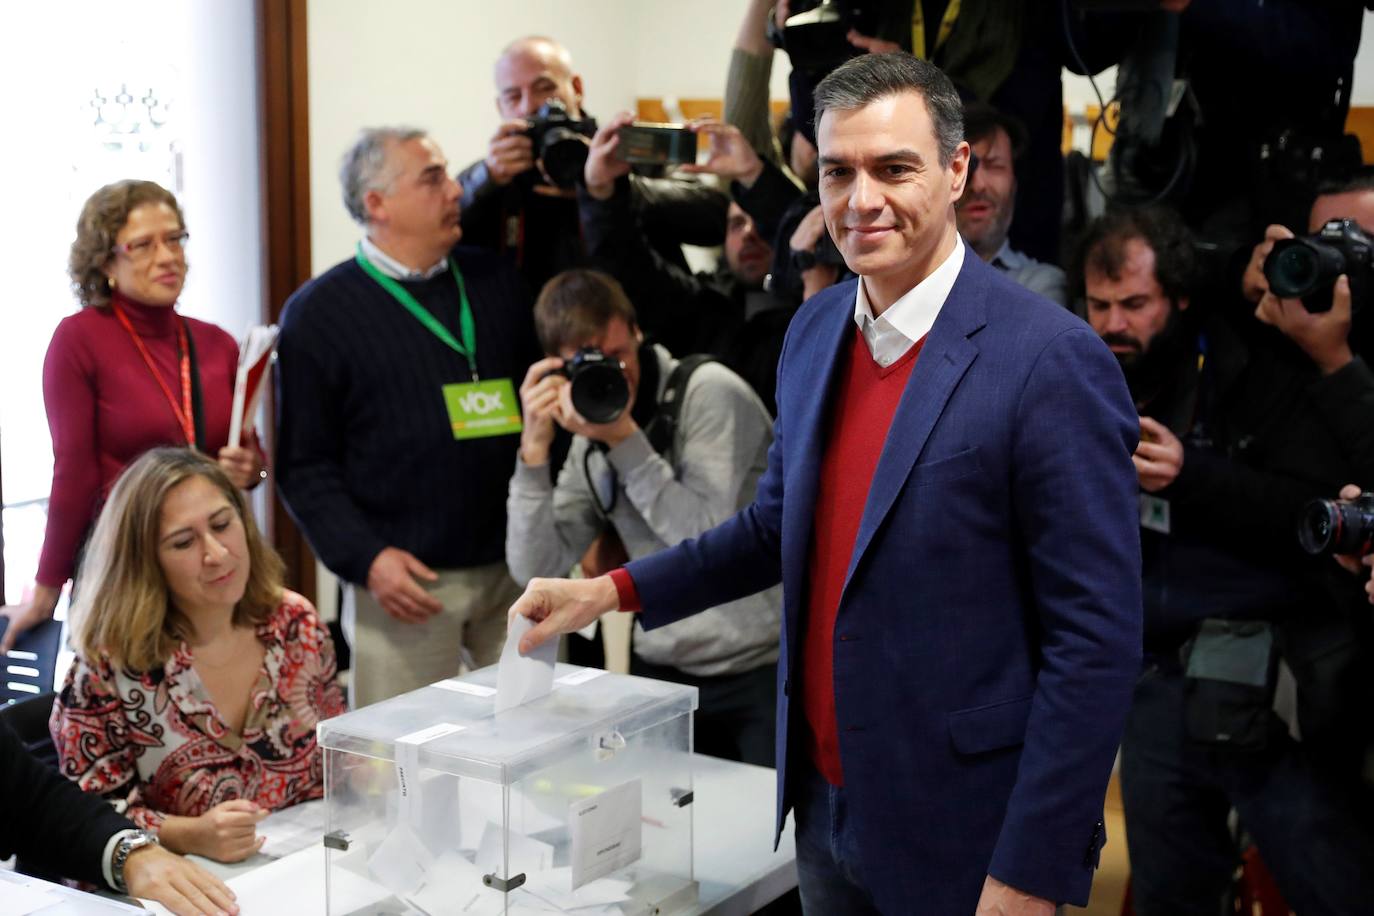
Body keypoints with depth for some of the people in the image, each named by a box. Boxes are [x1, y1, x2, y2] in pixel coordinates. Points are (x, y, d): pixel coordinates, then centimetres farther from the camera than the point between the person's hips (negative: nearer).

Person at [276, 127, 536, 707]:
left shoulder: (495, 282, 11)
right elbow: (304, 464, -3)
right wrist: (365, 558, -13)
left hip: (517, 570, 4)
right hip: (406, 579, -4)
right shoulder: (318, 312, -1)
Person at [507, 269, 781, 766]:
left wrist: (624, 439, -23)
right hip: (663, 674, 5)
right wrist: (535, 448, -12)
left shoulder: (710, 393, -10)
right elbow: (534, 569, -3)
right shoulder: (591, 443, 6)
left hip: (762, 668, -5)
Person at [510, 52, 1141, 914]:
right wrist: (613, 591, 6)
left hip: (958, 835, -6)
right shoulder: (815, 330, 3)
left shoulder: (1050, 359, -19)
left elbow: (1097, 639, -18)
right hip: (825, 802, 6)